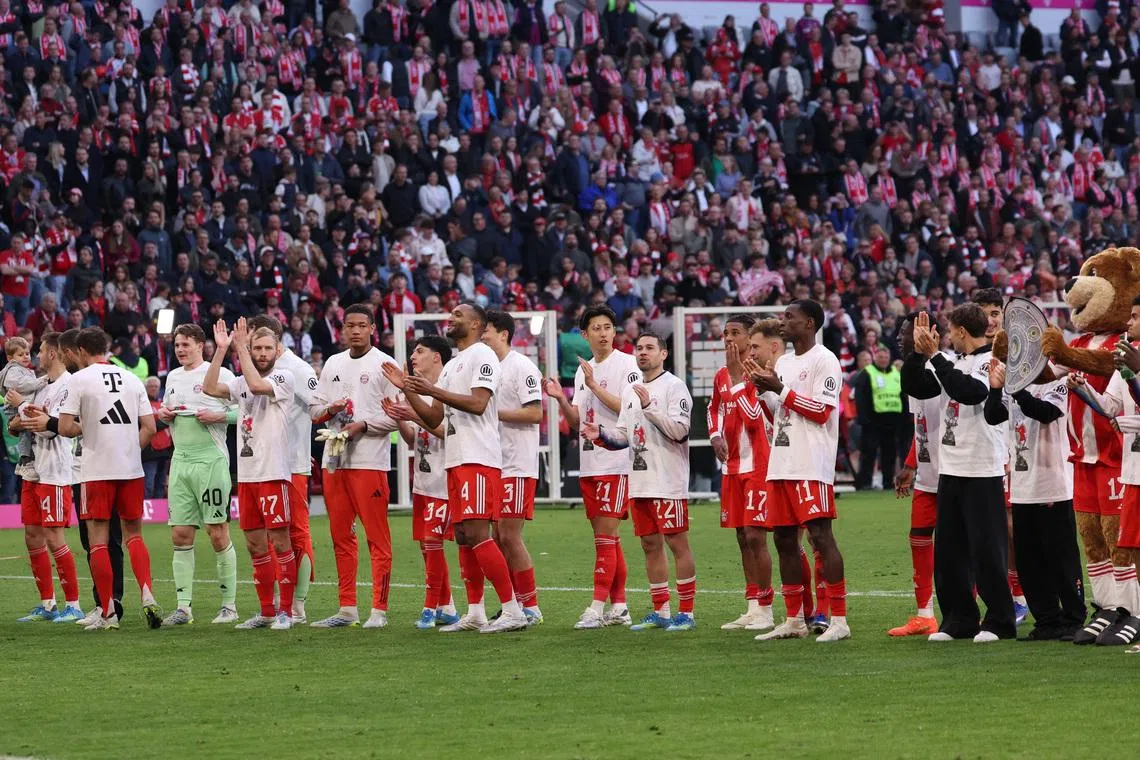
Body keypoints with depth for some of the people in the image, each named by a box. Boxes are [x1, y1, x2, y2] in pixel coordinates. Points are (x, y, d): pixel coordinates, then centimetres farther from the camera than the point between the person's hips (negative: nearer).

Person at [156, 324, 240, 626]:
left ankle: (229, 605, 3)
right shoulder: (173, 377, 17)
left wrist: (217, 416, -19)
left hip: (211, 461, -6)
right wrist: (163, 414, 7)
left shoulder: (219, 374, -3)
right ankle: (184, 606, 4)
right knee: (180, 534, 1)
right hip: (180, 462, 6)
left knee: (218, 534, -4)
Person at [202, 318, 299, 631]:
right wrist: (221, 350, -3)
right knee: (255, 545, 10)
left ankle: (286, 611, 0)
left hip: (274, 473, -7)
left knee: (279, 541, -5)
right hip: (246, 475, 7)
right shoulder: (241, 382, 14)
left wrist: (240, 347, -15)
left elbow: (257, 385, -21)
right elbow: (210, 387, 2)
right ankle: (266, 611, 17)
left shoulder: (284, 379, -4)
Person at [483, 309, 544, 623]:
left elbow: (535, 413, -16)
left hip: (517, 466, -9)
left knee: (509, 536, -11)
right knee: (499, 537, 8)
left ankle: (530, 607, -6)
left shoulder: (522, 367, -9)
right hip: (495, 465, 9)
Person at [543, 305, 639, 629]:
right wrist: (560, 399, 0)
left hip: (616, 462, -8)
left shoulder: (626, 364, -6)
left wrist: (594, 387, -17)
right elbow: (576, 422, 17)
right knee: (608, 539, 10)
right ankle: (618, 607, 14)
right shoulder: (583, 370, 17)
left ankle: (598, 607, -12)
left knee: (605, 536, -11)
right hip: (589, 464, 8)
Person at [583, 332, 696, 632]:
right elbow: (624, 435, 21)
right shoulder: (631, 391, 18)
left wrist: (650, 406, -21)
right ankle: (660, 612, 16)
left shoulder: (674, 386, -7)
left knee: (677, 542, -6)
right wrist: (601, 434, 2)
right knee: (650, 544, 10)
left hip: (668, 481, -8)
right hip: (640, 481, 8)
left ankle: (686, 613, -2)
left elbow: (680, 430, -17)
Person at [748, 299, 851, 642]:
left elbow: (821, 411, -16)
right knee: (785, 540, 9)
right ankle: (794, 620, 15)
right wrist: (764, 390, 7)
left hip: (811, 468, -9)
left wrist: (780, 389, -15)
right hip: (781, 466, 9)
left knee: (820, 535, -11)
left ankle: (839, 620, -11)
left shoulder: (824, 361, -7)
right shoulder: (783, 362, 19)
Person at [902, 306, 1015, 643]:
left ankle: (999, 621, 1)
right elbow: (914, 387, 15)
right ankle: (959, 619, 17)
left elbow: (970, 391, -25)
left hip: (983, 472, -8)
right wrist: (919, 353, 3)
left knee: (987, 549, -6)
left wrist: (934, 356, -20)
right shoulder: (952, 362, 14)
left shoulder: (992, 361, -9)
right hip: (950, 469, 8)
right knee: (948, 551, 10)